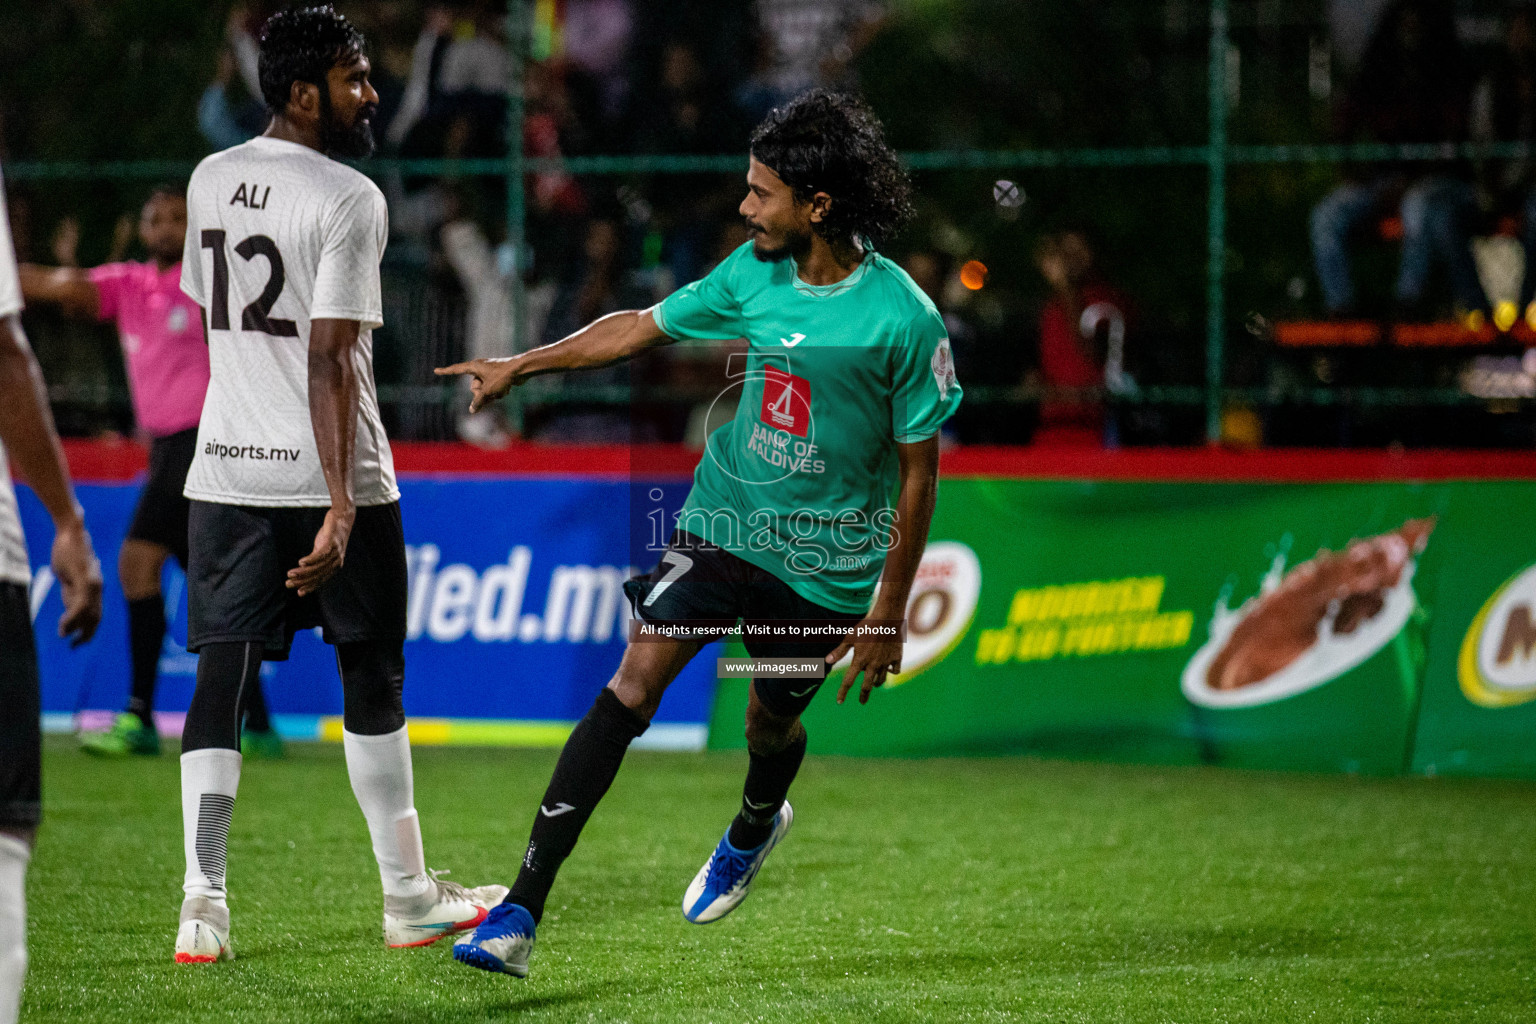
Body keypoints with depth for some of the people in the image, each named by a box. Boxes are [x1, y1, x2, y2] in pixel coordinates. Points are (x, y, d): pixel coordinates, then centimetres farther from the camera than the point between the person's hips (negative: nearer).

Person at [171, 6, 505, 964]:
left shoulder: (211, 180, 9)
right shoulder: (348, 199, -13)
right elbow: (329, 357, -20)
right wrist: (342, 509, -22)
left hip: (226, 467, 5)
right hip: (324, 474, -5)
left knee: (222, 674, 1)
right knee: (372, 676, 8)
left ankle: (204, 903, -10)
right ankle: (408, 896, 17)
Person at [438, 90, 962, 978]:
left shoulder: (903, 320, -17)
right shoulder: (756, 272, -3)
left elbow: (919, 472, -9)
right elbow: (645, 327, 14)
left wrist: (888, 613, -7)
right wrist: (521, 366, 19)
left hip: (825, 562, -3)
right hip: (722, 525, 3)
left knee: (772, 723, 14)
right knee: (635, 683, -13)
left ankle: (754, 827, 54)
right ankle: (521, 914, -19)